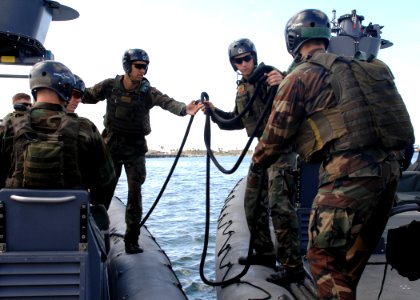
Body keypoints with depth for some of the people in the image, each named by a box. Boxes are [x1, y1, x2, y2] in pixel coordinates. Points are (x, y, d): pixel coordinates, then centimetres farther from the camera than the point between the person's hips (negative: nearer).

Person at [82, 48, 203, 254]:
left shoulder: (148, 91, -11)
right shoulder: (110, 86, -6)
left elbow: (167, 102, -27)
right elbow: (87, 96, 6)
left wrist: (184, 109, -48)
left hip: (135, 148, -1)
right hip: (111, 144, 1)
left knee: (135, 191, -1)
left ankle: (132, 239, 8)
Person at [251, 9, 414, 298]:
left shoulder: (300, 77, -2)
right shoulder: (353, 66, 19)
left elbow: (276, 135, 4)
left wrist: (257, 162, 19)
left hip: (349, 173, -8)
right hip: (387, 166, 8)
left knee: (324, 256, 2)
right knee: (353, 256, 21)